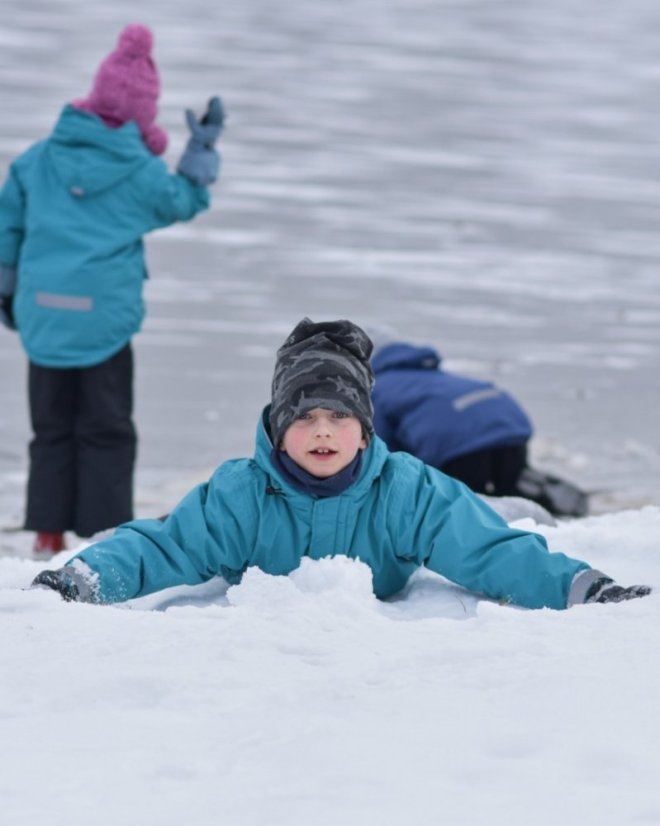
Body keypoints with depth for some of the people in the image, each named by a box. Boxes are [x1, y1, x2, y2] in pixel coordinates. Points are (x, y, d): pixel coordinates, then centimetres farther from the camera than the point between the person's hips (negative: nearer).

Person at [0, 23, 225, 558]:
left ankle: (48, 536, 11)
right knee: (106, 430, 5)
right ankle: (108, 536, 2)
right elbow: (184, 201, 15)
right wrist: (204, 148, 25)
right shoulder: (141, 171, -5)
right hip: (105, 317, -3)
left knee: (51, 427, 12)